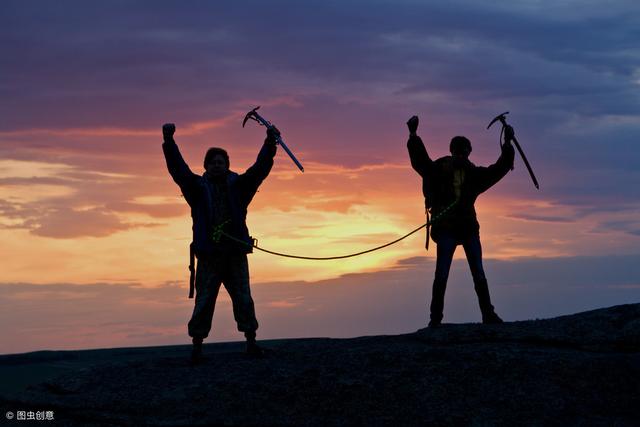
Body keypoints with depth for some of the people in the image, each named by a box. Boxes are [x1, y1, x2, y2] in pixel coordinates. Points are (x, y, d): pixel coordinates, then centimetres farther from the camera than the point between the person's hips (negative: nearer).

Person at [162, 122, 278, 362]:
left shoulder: (238, 186, 10)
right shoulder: (198, 187, 7)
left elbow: (261, 168, -1)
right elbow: (178, 169, -6)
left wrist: (270, 143, -15)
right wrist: (169, 142, -20)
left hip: (236, 253, 1)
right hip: (208, 255, -1)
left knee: (243, 299, 1)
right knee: (204, 300, -2)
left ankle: (251, 341, 7)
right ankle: (197, 345, 3)